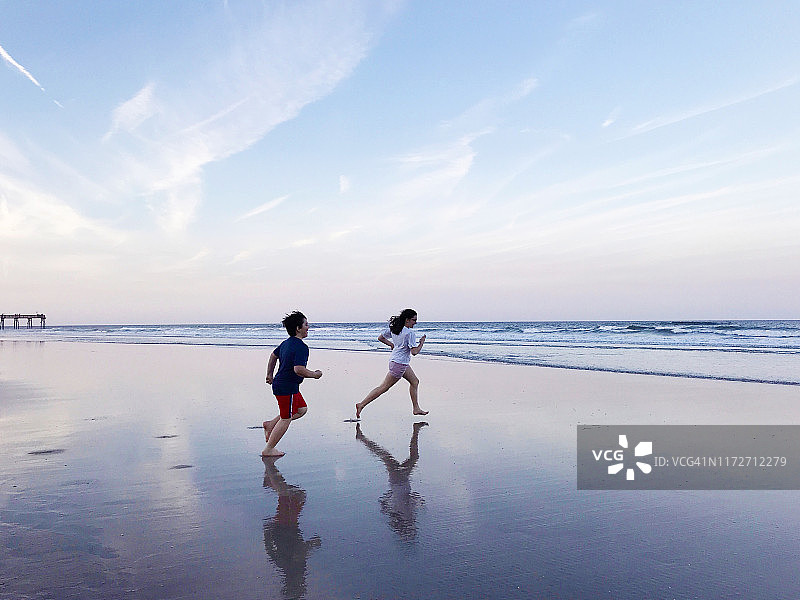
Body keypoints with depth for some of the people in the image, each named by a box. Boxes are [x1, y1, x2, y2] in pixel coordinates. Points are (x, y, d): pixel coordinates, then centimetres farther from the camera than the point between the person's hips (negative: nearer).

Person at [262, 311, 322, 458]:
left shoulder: (286, 343, 10)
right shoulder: (301, 347, -21)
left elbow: (273, 356, 24)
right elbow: (298, 369, -30)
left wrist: (270, 374, 32)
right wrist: (315, 374, -15)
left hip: (279, 384, 10)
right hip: (287, 388, -10)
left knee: (302, 409, 20)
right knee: (286, 419, 1)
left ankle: (270, 424, 21)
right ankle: (268, 450, 11)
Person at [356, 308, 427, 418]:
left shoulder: (393, 328, 4)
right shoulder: (410, 332, -20)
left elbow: (380, 338, 14)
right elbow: (414, 352, -23)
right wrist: (421, 343, -7)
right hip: (399, 364, -10)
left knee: (415, 381, 16)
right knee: (384, 387, -3)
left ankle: (416, 408, 21)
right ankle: (361, 405, 1)